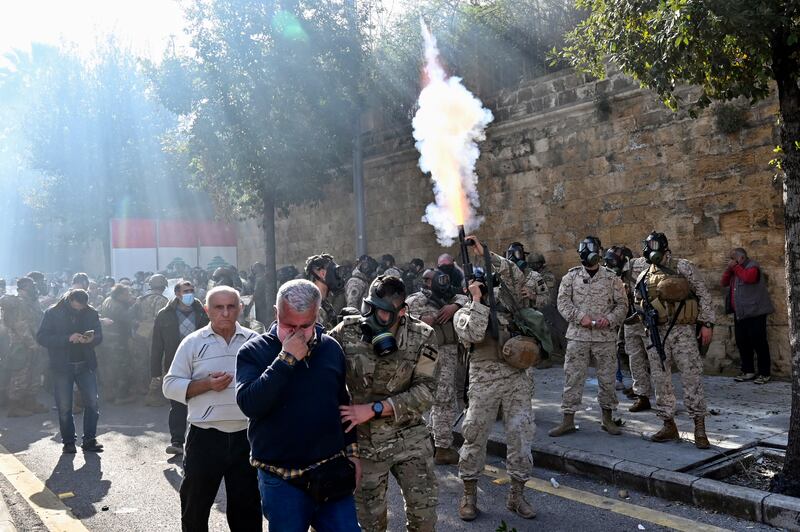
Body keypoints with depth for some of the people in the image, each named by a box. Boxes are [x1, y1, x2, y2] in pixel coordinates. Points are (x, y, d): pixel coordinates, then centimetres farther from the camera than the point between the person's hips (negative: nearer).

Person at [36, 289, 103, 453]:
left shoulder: (91, 313, 1)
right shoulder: (52, 313, -5)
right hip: (61, 367, -2)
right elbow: (41, 337, -12)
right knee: (64, 407, 4)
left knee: (92, 403, -2)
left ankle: (89, 440, 10)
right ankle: (68, 442, 17)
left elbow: (99, 336, 5)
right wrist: (68, 338, -24)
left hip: (85, 365, 2)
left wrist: (91, 339, -20)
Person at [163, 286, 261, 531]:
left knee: (247, 506, 12)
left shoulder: (254, 341, 3)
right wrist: (206, 384, -13)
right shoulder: (193, 342, 0)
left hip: (245, 437, 1)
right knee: (195, 505, 13)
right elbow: (170, 386, -1)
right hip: (204, 438, -1)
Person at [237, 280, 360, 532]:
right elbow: (250, 404, -23)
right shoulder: (254, 352, -7)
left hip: (333, 473, 3)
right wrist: (286, 359, -24)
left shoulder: (331, 348, 2)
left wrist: (351, 450, 14)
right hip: (281, 479, -3)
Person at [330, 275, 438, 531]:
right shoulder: (346, 331, -11)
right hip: (364, 441, 0)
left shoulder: (422, 337, -11)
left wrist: (373, 409, -20)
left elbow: (424, 391, -13)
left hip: (410, 437, 0)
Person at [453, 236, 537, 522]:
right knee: (475, 437, 3)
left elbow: (517, 278, -4)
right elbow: (474, 334, -17)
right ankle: (469, 493, 18)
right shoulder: (464, 313, 2)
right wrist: (478, 300, -13)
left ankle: (516, 494, 17)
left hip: (517, 379, 2)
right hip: (484, 382, -2)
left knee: (521, 436, 3)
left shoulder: (504, 299, 11)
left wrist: (487, 256, -8)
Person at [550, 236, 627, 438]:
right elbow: (563, 302, -1)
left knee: (607, 378, 8)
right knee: (572, 378, 1)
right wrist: (580, 317, -14)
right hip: (578, 335, 0)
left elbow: (622, 304, 5)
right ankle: (568, 419, 9)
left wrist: (609, 319, -12)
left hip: (605, 336, 0)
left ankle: (608, 418, 23)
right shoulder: (571, 276, 5)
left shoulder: (611, 278, 5)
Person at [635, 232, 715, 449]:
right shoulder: (643, 278, 11)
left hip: (683, 331, -4)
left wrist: (707, 323, -7)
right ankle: (669, 426, 19)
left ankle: (700, 429, 3)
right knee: (661, 381, 7)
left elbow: (703, 294, -2)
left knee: (692, 378, -5)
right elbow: (638, 304, 21)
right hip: (657, 333, 5)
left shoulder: (683, 267, -2)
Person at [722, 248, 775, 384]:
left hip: (754, 313, -8)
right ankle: (748, 372, 16)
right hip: (739, 313, 9)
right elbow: (724, 282, 11)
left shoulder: (752, 266, -6)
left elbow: (748, 278, -25)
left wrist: (735, 267, -14)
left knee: (759, 342, -5)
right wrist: (729, 269, -1)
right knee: (742, 343, 9)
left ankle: (764, 373, 1)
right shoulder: (735, 270, 18)